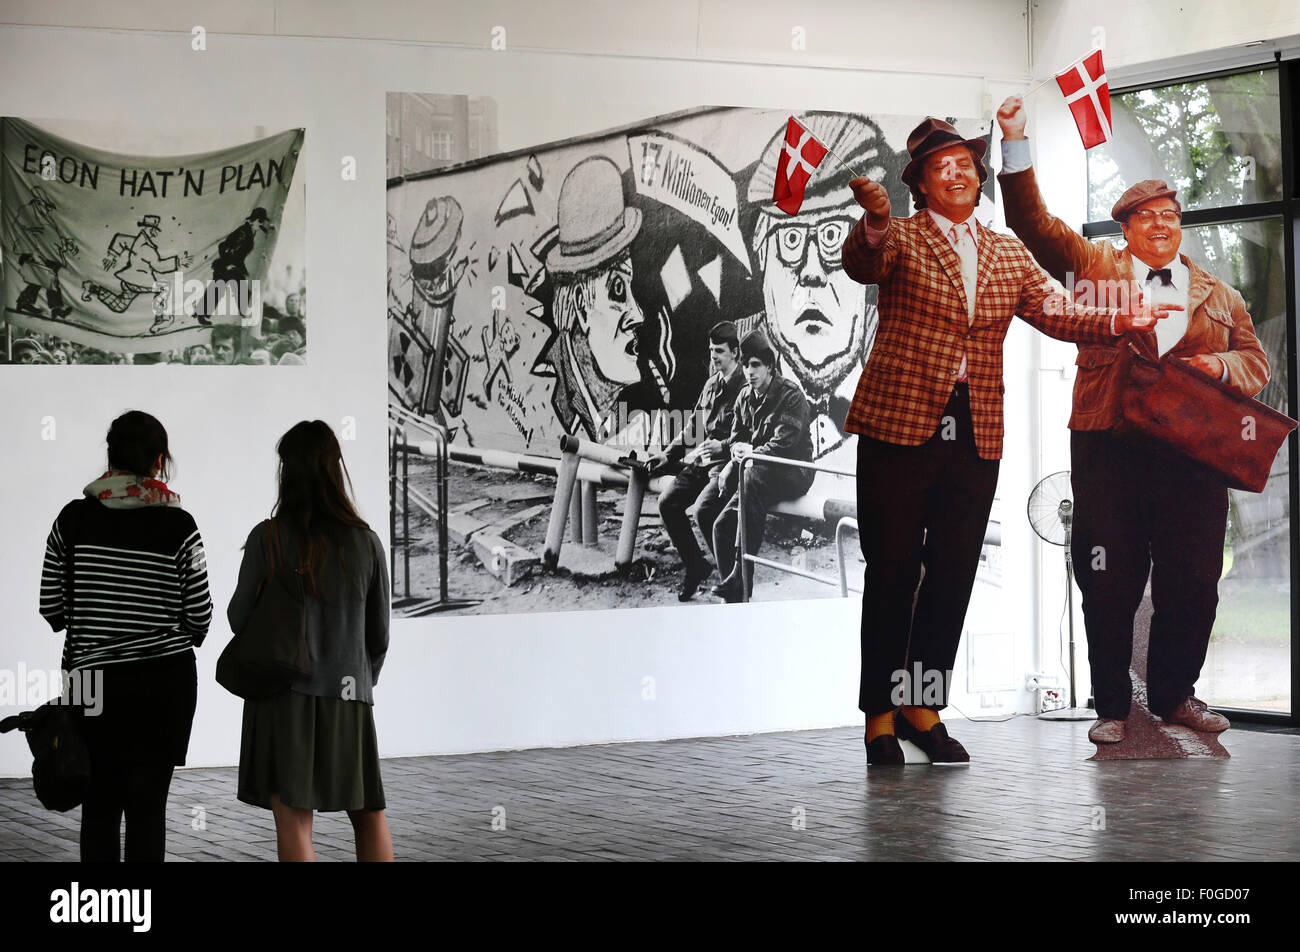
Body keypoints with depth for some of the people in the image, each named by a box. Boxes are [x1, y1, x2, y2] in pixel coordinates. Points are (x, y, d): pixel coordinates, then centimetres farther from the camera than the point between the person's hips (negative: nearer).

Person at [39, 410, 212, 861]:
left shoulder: (73, 518, -2)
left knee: (99, 805, 10)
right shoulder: (178, 525, -7)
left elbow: (51, 608, 1)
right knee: (148, 804, 3)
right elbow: (200, 615, -2)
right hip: (165, 680, -2)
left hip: (93, 681, 2)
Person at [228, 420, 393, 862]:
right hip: (349, 695, 3)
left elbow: (241, 619, -1)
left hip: (285, 694, -3)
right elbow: (379, 631, 8)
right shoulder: (365, 541, 1)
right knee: (369, 813, 17)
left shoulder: (268, 539, -8)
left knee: (293, 821, -2)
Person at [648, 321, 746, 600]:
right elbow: (694, 426, 23)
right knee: (668, 502, -9)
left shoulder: (745, 387, -8)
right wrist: (668, 455, 16)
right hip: (701, 461, 8)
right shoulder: (711, 384, 17)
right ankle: (694, 566, 6)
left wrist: (723, 446, -25)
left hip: (728, 462, -8)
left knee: (703, 507, -28)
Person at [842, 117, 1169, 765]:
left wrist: (1116, 322, -10)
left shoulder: (1007, 254, 16)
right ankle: (880, 713, 10)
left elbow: (1053, 312, 9)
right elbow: (862, 266, -19)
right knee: (892, 570, -1)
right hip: (900, 423, -4)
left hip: (976, 436, 5)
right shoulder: (900, 239, 2)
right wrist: (874, 223, -42)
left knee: (953, 573, 7)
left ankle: (923, 706, 19)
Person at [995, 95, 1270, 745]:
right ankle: (1112, 705, 11)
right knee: (1110, 580, 0)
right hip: (1109, 450, -2)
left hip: (1193, 452, 2)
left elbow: (1256, 364, 19)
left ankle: (1176, 693, 20)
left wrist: (1218, 364, -4)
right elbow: (1034, 224, 5)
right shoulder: (1096, 267, 12)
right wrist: (1015, 146, -5)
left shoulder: (1219, 295, 19)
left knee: (1192, 580, 3)